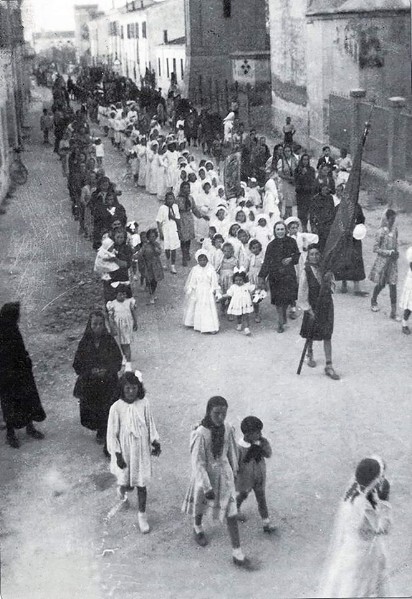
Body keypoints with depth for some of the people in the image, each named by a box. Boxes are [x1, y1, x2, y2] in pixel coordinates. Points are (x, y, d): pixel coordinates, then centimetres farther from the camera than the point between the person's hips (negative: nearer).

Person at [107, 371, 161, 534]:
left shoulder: (144, 403, -12)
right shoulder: (116, 408, -19)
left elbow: (150, 423, 2)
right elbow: (112, 433, -12)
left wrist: (155, 442, 0)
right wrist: (118, 455, -11)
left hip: (142, 449, 2)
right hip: (126, 450, -2)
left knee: (142, 483, 10)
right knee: (127, 483, 10)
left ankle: (142, 514, 29)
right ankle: (122, 489, 48)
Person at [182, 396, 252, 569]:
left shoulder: (228, 428, -14)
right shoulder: (200, 434, -29)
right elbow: (197, 463, -26)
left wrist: (234, 472, 16)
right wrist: (207, 488, -27)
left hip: (223, 474, 3)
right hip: (204, 476, -3)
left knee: (231, 513, 3)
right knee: (201, 504, 25)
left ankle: (238, 555, 14)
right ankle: (198, 527, 58)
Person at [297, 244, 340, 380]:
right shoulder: (306, 271, -15)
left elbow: (331, 285, 10)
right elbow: (302, 292, -13)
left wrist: (328, 280, -12)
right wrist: (308, 309, -15)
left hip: (326, 304, 3)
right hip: (313, 306, -2)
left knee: (327, 335, 3)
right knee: (311, 333, 16)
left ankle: (329, 366, 6)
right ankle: (310, 355, 45)